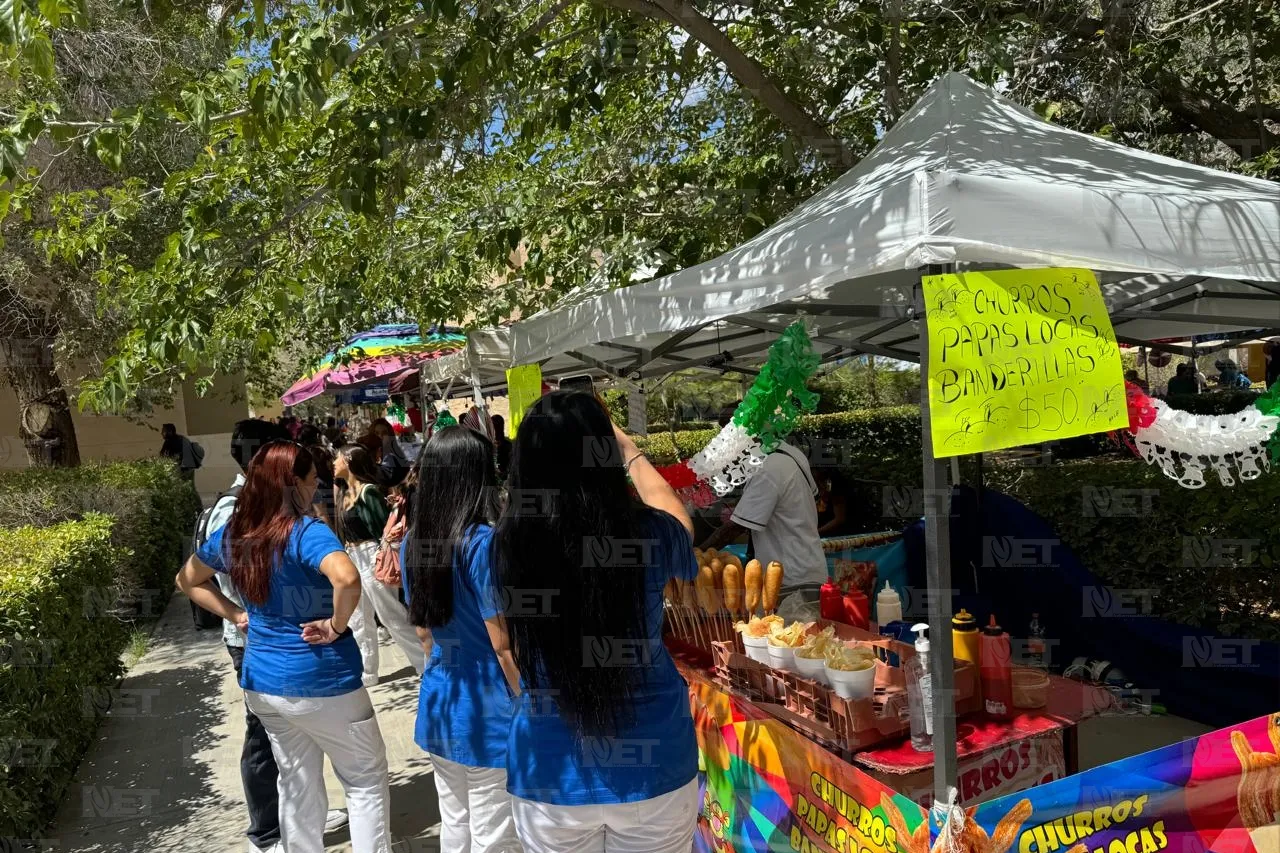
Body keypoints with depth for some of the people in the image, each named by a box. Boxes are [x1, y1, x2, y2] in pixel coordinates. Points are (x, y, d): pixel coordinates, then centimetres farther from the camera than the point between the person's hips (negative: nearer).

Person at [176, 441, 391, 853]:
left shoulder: (230, 533, 1)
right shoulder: (306, 532, -22)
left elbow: (187, 580, 19)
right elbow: (347, 578, -41)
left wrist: (235, 614, 11)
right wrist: (336, 625, -24)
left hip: (262, 681, 7)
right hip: (322, 682, -7)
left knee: (297, 787, 21)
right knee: (366, 781, 12)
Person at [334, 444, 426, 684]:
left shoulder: (368, 491, -16)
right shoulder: (344, 492, 10)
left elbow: (384, 526, -18)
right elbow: (344, 528, 13)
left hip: (371, 558, -9)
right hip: (352, 559, 9)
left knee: (392, 617, -3)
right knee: (358, 620, 15)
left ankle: (430, 665, 6)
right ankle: (366, 673, 26)